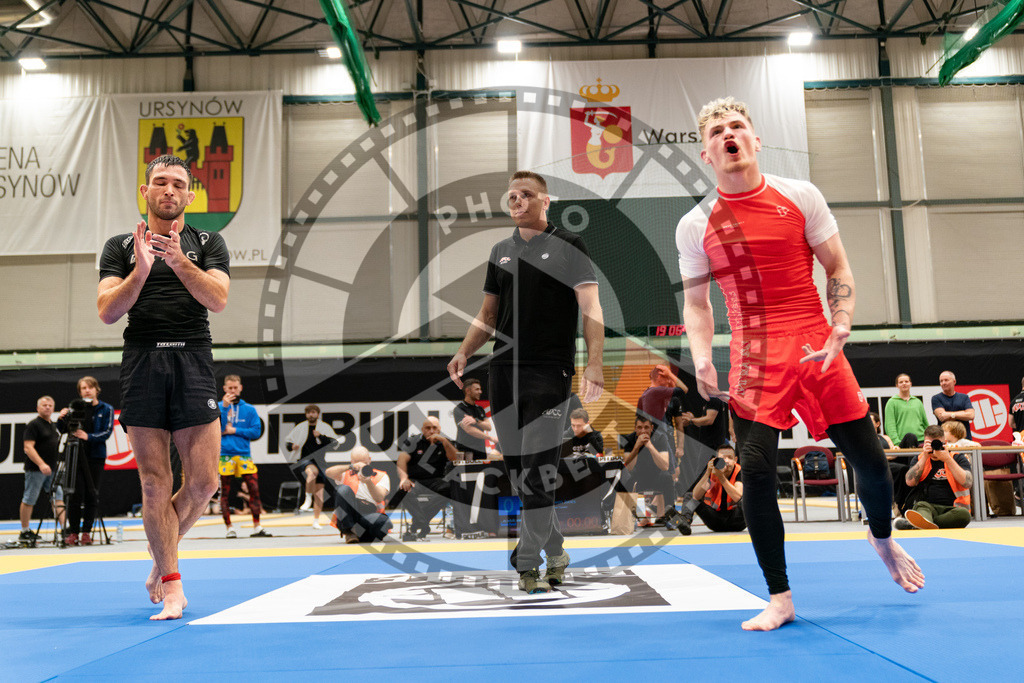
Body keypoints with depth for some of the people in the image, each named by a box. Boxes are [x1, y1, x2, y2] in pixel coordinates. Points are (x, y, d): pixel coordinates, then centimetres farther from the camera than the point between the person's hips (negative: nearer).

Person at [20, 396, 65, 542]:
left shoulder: (54, 425, 16)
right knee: (29, 500, 2)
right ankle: (24, 532, 12)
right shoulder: (33, 425, -9)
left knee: (58, 497, 0)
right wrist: (41, 464, -26)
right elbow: (28, 447, -17)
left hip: (52, 470, 8)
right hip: (35, 470, -8)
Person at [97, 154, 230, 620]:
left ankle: (162, 555, 24)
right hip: (142, 363, 0)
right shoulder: (120, 247, 12)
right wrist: (140, 271, -16)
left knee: (203, 481, -4)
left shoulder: (208, 244, 12)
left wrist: (179, 260, -19)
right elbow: (107, 312, 0)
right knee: (155, 484, -1)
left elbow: (218, 299, -5)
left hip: (193, 361, 0)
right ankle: (172, 586, 9)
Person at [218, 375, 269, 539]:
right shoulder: (218, 407, 6)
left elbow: (256, 431, 2)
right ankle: (229, 527, 14)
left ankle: (256, 527, 3)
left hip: (244, 455, 1)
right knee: (225, 493, 2)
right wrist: (224, 407, -13)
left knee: (254, 489, -4)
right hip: (224, 455, -1)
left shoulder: (249, 409, 8)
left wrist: (235, 430, -5)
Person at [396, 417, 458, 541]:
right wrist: (404, 478, -26)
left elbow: (454, 459, -1)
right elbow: (402, 460, -7)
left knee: (451, 487, -31)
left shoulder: (445, 442, 14)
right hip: (414, 479, -1)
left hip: (435, 480, 1)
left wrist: (444, 441, -14)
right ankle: (423, 526, -42)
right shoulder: (413, 441, 7)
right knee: (405, 489, -35)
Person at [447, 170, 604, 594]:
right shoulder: (500, 251, 17)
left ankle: (527, 563, 2)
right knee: (516, 469, 9)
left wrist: (594, 364, -18)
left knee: (536, 470, -9)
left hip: (550, 372, -6)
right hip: (503, 371, 6)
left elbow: (590, 307, -6)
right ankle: (554, 551, 25)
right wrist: (463, 353, 5)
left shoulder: (568, 245, 1)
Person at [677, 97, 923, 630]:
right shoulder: (694, 225, 3)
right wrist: (701, 360, -7)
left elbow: (839, 270, 7)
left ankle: (883, 539, 42)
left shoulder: (800, 197, 4)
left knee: (869, 460, 7)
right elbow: (695, 302, 9)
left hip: (817, 347, 1)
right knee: (756, 472, -11)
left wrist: (839, 333, -8)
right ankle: (779, 600, 6)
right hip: (754, 359, -1)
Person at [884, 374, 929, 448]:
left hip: (921, 441, 4)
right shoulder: (892, 402, 8)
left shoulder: (917, 402, 23)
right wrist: (896, 443, -16)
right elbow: (890, 426, -2)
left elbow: (926, 424, 24)